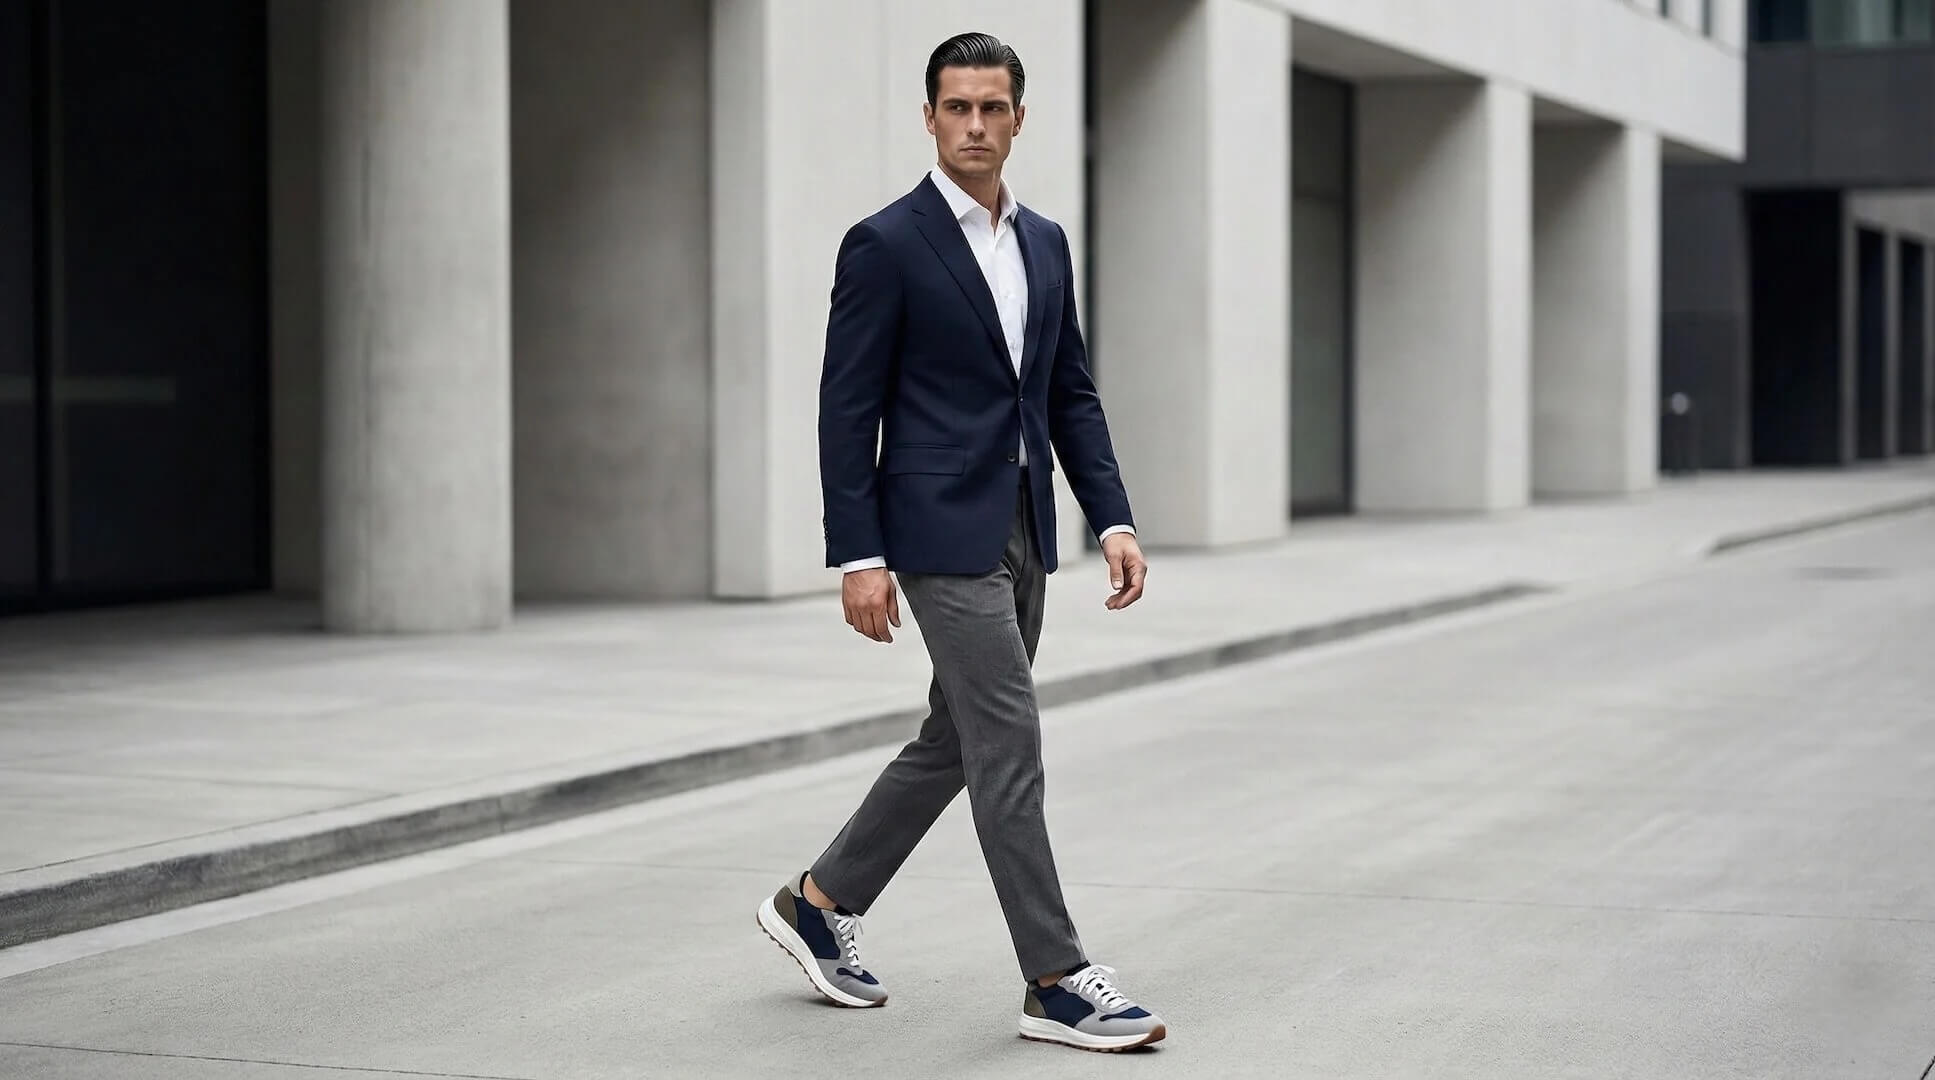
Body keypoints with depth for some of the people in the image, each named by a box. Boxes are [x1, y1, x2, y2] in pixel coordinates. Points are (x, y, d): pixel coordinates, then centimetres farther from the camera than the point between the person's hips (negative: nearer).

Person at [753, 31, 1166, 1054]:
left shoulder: (1045, 243, 12)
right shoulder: (885, 244, -8)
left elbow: (1072, 395, 15)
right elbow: (847, 410, -9)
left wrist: (1113, 521, 5)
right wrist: (858, 557, -14)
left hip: (1022, 533, 8)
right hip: (942, 533, -8)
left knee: (956, 740, 14)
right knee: (1009, 749, -8)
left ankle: (819, 902, 30)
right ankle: (1056, 980, -3)